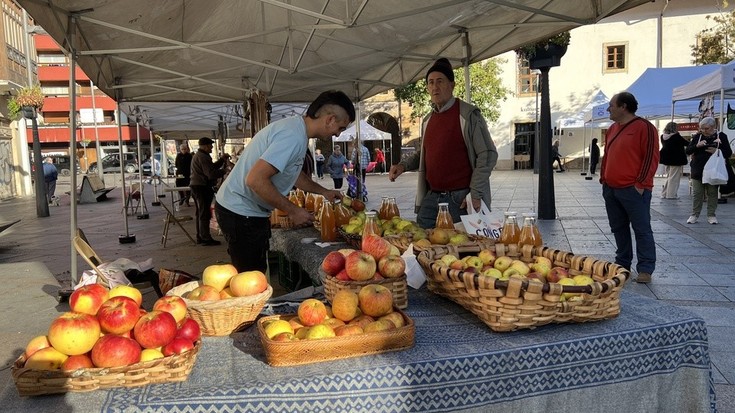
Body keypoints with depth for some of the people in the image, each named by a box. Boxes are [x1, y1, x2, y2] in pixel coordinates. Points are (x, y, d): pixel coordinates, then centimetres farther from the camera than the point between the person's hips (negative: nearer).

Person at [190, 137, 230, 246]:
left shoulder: (198, 155, 18)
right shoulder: (202, 157, -17)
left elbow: (212, 167, 18)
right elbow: (211, 174, -24)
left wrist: (221, 159, 10)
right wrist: (224, 171, -14)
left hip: (196, 187, 11)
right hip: (202, 187, -11)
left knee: (200, 213, 16)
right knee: (205, 214, -6)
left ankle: (200, 237, 22)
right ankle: (206, 238, -3)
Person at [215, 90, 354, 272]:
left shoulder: (295, 127, 9)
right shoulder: (293, 136, -24)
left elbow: (292, 173, 26)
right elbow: (255, 180, -30)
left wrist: (324, 191, 24)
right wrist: (293, 211, -21)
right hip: (241, 214, -10)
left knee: (255, 274, 15)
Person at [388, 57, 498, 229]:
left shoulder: (468, 115, -8)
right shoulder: (428, 120, 13)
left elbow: (488, 154, -11)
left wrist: (475, 194, -16)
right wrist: (403, 165, 8)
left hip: (460, 200, -6)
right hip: (431, 198, 6)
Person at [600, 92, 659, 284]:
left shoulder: (644, 127, -7)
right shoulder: (612, 129, 16)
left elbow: (651, 158, -11)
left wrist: (641, 184, -15)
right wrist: (603, 179, 13)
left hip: (633, 190, -8)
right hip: (611, 189, 8)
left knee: (642, 229, -1)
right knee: (618, 228, 13)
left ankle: (645, 269, 3)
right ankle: (622, 263, 23)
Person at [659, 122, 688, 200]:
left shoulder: (663, 137, 1)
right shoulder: (677, 137, -18)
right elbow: (686, 143, -9)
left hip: (667, 160, 6)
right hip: (676, 160, -6)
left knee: (668, 177, 17)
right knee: (674, 178, 1)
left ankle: (664, 194, 17)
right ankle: (671, 195, 3)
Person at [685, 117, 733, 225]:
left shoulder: (721, 136, -1)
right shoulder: (697, 137, 3)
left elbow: (728, 154, 0)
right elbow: (688, 151, 1)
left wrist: (716, 151, -18)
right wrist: (697, 145, -16)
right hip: (698, 170, 1)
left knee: (712, 194, 6)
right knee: (696, 194, 4)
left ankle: (711, 215, 15)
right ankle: (694, 215, 11)